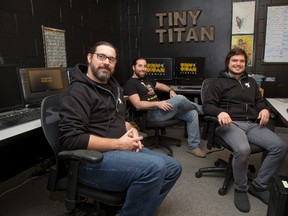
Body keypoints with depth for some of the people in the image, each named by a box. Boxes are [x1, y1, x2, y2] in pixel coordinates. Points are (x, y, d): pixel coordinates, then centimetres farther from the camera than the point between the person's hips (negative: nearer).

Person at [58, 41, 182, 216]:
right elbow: (71, 139, -22)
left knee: (173, 167, 4)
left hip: (122, 149, 9)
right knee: (155, 167, -29)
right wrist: (118, 144, -19)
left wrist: (131, 130, 0)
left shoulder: (114, 87, 15)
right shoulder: (78, 91, -12)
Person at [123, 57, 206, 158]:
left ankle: (193, 146, 2)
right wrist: (157, 103, -25)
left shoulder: (147, 79, 21)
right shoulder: (130, 84, -5)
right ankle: (200, 108, 8)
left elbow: (160, 85, 33)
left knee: (192, 114, -4)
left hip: (162, 108, 9)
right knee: (180, 99, -26)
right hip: (152, 113, -9)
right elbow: (138, 104, -17)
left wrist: (170, 90, 10)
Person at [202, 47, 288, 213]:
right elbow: (207, 106, -1)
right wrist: (220, 112, -23)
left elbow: (260, 102, 29)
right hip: (231, 124, -5)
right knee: (243, 150, -35)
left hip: (252, 124, 6)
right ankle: (241, 189, -9)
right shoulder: (219, 83, 10)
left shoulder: (251, 82, 27)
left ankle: (259, 185, -2)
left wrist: (265, 109, 3)